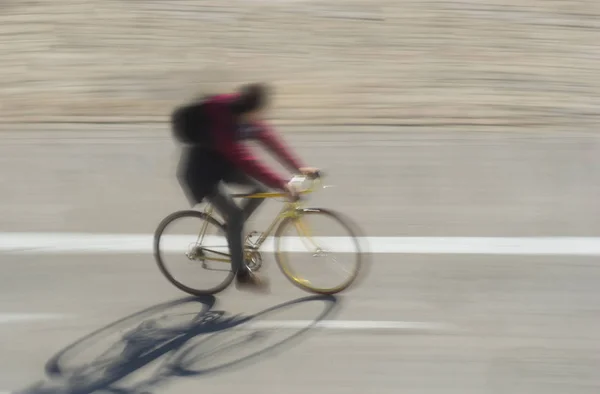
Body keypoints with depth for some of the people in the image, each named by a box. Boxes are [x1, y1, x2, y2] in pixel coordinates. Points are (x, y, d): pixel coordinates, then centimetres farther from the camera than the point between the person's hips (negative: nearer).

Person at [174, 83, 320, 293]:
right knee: (234, 214, -14)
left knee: (261, 187, -5)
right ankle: (241, 275, -2)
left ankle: (232, 228, 16)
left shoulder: (246, 116, -11)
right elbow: (245, 161, -40)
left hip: (220, 161, 8)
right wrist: (282, 184, -43)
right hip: (200, 168, -8)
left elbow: (271, 140, -10)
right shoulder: (221, 123, -35)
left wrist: (299, 167, -18)